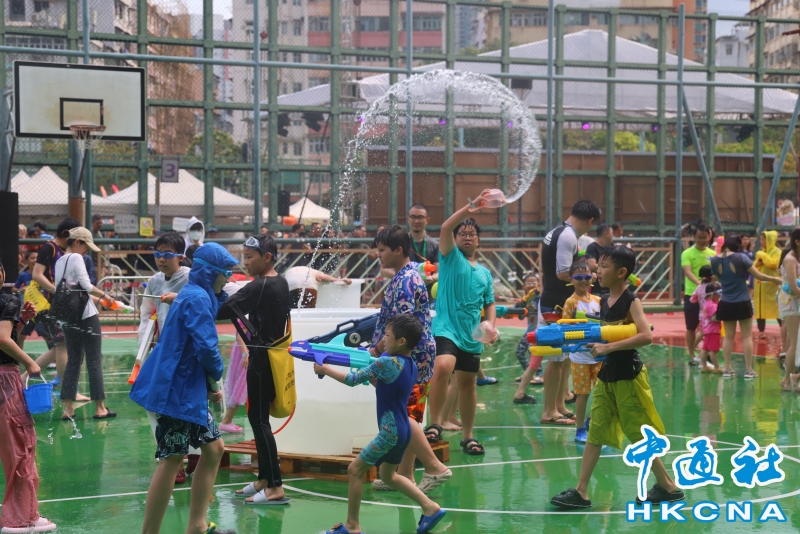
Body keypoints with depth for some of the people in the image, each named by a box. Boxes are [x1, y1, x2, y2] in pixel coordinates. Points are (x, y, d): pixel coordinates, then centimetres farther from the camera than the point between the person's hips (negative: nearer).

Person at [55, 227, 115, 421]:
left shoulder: (59, 262, 14)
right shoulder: (76, 258, -10)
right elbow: (86, 286, -18)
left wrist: (95, 300, 16)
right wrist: (104, 295, -4)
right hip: (86, 317, -8)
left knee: (73, 362, 11)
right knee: (94, 362, 1)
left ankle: (68, 409, 8)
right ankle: (100, 408, 5)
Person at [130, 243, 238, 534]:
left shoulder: (198, 296, 15)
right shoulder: (197, 298, -17)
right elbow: (207, 347, -25)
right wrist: (215, 375, -6)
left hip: (188, 389, 10)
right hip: (177, 390, -10)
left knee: (213, 448, 13)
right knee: (172, 460, -5)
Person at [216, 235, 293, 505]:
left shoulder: (259, 287, -18)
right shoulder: (281, 283, 9)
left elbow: (224, 310, -23)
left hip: (262, 359, -9)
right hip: (274, 356, 9)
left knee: (258, 420, -6)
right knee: (259, 417, 15)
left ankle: (275, 487, -6)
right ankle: (264, 479, 23)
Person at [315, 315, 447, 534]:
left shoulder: (387, 362, -19)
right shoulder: (411, 365, 6)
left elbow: (353, 379, -14)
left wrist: (326, 369, -3)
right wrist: (371, 375, 9)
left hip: (390, 432, -9)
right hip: (402, 430, 9)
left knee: (355, 470, 3)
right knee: (388, 475, 25)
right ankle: (430, 507, 22)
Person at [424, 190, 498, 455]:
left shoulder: (484, 272, 17)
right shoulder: (450, 258, 3)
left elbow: (489, 304, 22)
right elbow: (446, 228, -14)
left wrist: (490, 325, 3)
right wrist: (472, 206, -20)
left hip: (472, 337, 5)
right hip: (446, 329, -5)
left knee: (468, 384, 11)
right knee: (443, 367, -29)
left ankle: (467, 436, 23)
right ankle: (435, 425, -22)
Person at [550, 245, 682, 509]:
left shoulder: (631, 301, -15)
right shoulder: (604, 301, 7)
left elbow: (646, 336, -28)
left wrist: (608, 348, -30)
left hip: (628, 377, -7)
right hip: (606, 376, 7)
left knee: (640, 436, 2)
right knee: (594, 433, 6)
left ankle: (668, 487, 18)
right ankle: (581, 491, 8)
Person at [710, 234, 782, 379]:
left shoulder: (715, 261, -3)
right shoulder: (741, 257, -14)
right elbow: (759, 276, -9)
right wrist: (775, 279, 6)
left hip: (726, 304, 3)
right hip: (742, 303, -3)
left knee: (728, 336, 12)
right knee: (747, 336, 6)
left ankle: (727, 369, 12)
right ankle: (749, 369, 8)